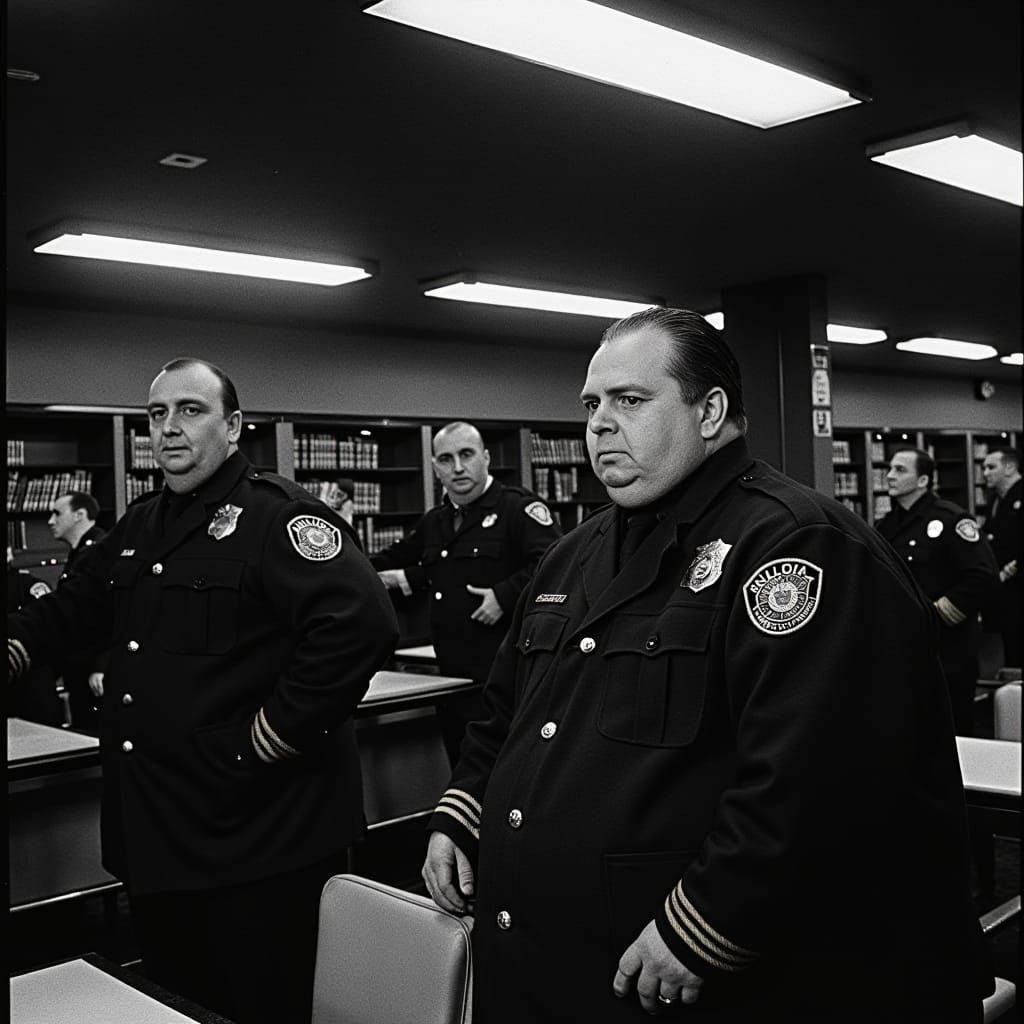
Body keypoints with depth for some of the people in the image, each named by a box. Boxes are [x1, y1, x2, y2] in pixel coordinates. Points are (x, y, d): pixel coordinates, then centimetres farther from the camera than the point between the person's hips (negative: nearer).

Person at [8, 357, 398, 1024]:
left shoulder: (276, 514, -13)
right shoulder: (142, 526, 13)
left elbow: (361, 623, -26)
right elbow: (76, 607, 26)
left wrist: (270, 738, -22)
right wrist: (16, 645, 9)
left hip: (259, 838, -8)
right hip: (153, 831, 8)